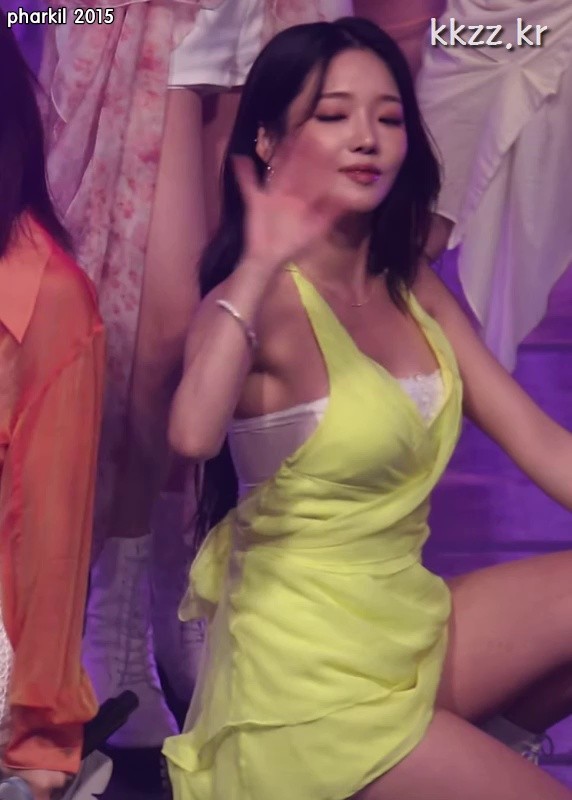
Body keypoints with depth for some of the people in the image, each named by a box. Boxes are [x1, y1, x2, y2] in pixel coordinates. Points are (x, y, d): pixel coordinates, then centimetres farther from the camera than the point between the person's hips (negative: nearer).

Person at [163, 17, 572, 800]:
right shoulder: (258, 303, -14)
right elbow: (194, 435, -37)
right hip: (309, 682, -6)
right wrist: (259, 268, -35)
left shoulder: (414, 287, 7)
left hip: (414, 623, 7)